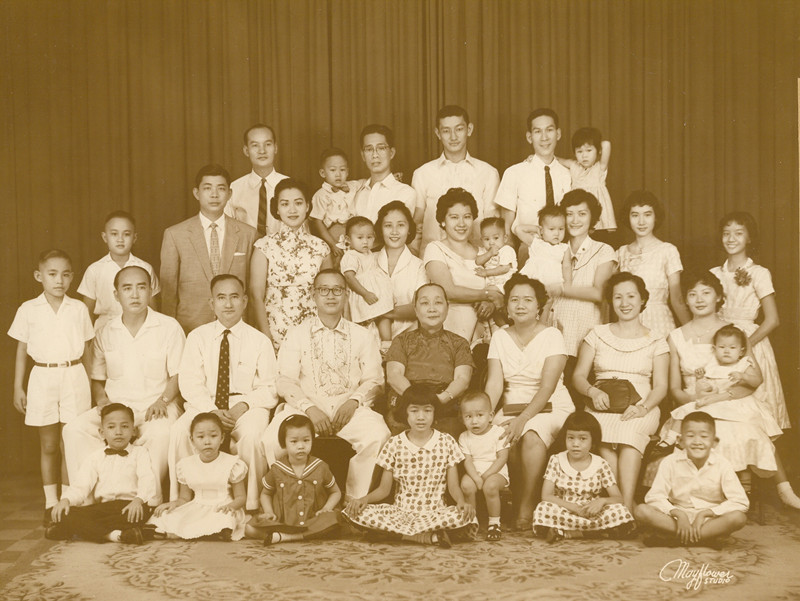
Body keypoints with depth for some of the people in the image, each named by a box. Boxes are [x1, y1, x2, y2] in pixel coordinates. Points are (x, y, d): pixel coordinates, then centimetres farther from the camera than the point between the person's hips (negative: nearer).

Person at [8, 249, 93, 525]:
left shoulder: (78, 309, 2)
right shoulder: (28, 310, 1)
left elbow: (86, 351, 9)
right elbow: (21, 351, 7)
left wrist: (90, 385, 9)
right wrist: (18, 387, 4)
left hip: (74, 378, 0)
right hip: (43, 378, 0)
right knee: (48, 446, 7)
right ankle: (51, 504, 15)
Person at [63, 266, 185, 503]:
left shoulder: (169, 328, 2)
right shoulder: (105, 334, 12)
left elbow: (178, 375, 1)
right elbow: (97, 378, 19)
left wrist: (162, 401, -16)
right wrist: (102, 401, -2)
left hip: (155, 406, -3)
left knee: (161, 434, -38)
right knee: (75, 430, -24)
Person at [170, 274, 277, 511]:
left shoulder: (259, 341, 7)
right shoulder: (197, 337, 10)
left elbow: (269, 388, 2)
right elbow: (190, 383, 0)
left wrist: (243, 405, -17)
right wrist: (212, 411, -17)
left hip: (247, 407, -1)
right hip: (205, 405, 2)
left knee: (251, 435, -35)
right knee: (180, 431, -29)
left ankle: (250, 506, -23)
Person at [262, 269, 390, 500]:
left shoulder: (362, 336, 17)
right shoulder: (296, 335, 14)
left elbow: (373, 379, 12)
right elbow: (286, 381, 4)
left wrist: (354, 400, -10)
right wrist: (309, 407, -14)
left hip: (349, 409, 1)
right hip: (305, 408, 0)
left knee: (377, 436, -32)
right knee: (271, 441, -30)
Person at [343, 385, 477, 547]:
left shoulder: (446, 442, 4)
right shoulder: (394, 444, 5)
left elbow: (453, 486, 4)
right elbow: (384, 488, 7)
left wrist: (462, 502, -18)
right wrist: (364, 499, -14)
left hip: (435, 513, -1)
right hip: (401, 512, 2)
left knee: (464, 516, -34)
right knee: (356, 512, -27)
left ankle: (397, 532, -20)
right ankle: (431, 536, -24)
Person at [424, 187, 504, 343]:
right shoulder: (435, 249, 3)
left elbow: (501, 297, 14)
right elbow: (448, 291, -10)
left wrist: (492, 305, -9)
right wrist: (488, 295, -2)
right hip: (448, 335, -4)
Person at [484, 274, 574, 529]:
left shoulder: (552, 336, -3)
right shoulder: (499, 337, 9)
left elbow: (548, 386, -13)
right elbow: (494, 383, -2)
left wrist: (523, 418, -26)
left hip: (550, 408, -3)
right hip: (511, 407, 3)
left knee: (531, 436, -35)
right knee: (501, 441, -31)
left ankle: (526, 506, -21)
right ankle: (515, 500, -13)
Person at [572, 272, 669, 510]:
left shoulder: (655, 342, 14)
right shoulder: (597, 335, 16)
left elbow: (661, 386, 6)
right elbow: (578, 376, 12)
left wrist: (643, 408, -15)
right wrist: (594, 392, -10)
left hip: (640, 409, -1)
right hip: (602, 408, 1)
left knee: (630, 432, -37)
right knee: (606, 439, -35)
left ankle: (626, 506, -44)